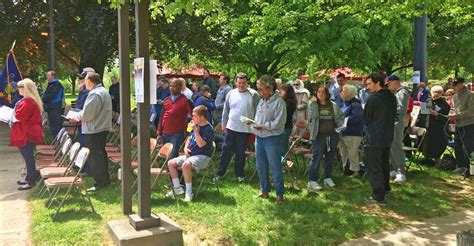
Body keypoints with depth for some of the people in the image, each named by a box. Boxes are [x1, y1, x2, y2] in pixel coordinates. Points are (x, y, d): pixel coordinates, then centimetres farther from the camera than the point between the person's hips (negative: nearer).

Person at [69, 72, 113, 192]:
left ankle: (100, 182, 3)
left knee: (94, 156, -2)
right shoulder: (104, 91, 15)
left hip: (94, 130, -10)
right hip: (103, 127, 10)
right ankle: (105, 179, 27)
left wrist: (76, 117, -3)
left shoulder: (94, 94, -19)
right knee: (101, 154, 18)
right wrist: (79, 117, 14)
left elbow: (87, 114, -22)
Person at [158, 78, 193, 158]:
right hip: (165, 134, 6)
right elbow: (162, 117, 15)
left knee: (172, 157, -9)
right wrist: (159, 133, 11)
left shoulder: (185, 101, -5)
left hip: (177, 135, -6)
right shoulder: (166, 100, 13)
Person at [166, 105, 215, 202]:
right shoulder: (196, 125, 11)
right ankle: (177, 188, 9)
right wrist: (186, 147, 6)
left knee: (186, 165, -36)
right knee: (171, 163, 2)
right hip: (190, 154, 9)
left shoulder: (209, 129, -14)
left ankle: (189, 192, -24)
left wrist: (195, 130, -23)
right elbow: (189, 138, 25)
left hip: (203, 157, -9)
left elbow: (201, 144, -24)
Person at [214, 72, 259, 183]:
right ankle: (219, 172, 17)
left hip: (245, 129, -2)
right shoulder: (231, 93, 4)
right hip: (231, 128, 2)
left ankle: (239, 174, 24)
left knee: (241, 153, 9)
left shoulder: (253, 94, -6)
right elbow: (226, 111, 11)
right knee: (226, 151, 7)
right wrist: (224, 124, 11)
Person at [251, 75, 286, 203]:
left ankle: (279, 193, 15)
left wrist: (262, 126, -17)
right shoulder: (262, 101, 10)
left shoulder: (279, 102, -12)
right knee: (261, 166, 15)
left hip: (272, 138, -7)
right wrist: (254, 125, -3)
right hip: (259, 138, 7)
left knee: (275, 167, 2)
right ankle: (264, 191, 29)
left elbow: (278, 122, -18)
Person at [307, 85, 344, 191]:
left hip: (332, 136, 4)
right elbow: (313, 116, -19)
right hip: (319, 136, -3)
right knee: (316, 158, -5)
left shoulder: (334, 105, 5)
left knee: (330, 158, 14)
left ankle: (328, 178, 28)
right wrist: (314, 103, -16)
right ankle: (312, 180, 0)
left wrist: (339, 124, -1)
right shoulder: (313, 104, -1)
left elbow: (341, 116, 16)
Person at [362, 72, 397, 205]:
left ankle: (379, 196, 2)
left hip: (374, 139, -8)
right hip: (388, 137, 8)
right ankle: (385, 187, 39)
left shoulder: (373, 98, -18)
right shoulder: (392, 97, 5)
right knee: (384, 164, 23)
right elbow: (393, 116, 14)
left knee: (374, 167, 0)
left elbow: (365, 119, -9)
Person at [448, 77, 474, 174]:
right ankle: (461, 166, 24)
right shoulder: (455, 96, 12)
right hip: (458, 125, 8)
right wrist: (451, 115, -1)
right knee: (457, 147, 12)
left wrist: (457, 115, -19)